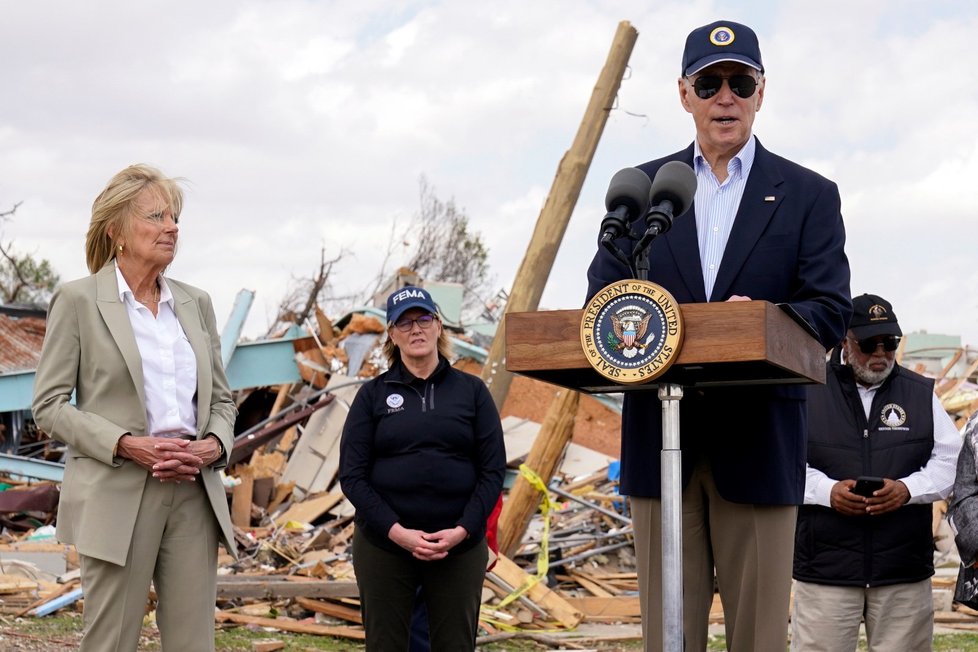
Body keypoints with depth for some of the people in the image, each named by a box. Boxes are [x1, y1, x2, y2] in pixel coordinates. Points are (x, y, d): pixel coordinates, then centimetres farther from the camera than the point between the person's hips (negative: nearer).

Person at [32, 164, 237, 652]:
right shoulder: (78, 300, 0)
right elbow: (49, 405, -3)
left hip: (193, 494, 5)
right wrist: (126, 445, -15)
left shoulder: (196, 302, 14)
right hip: (117, 496, -4)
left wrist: (214, 444, -3)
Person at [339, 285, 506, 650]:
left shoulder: (471, 391, 7)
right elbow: (352, 475, -1)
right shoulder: (373, 395, 5)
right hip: (383, 543, 0)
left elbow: (493, 470, 2)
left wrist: (462, 530, -11)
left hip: (460, 546, 0)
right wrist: (396, 531, -14)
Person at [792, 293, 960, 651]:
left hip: (905, 569, 2)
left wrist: (908, 489, -12)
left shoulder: (922, 393, 12)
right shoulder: (808, 392, 4)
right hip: (824, 567, -2)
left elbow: (949, 460, 7)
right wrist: (827, 490, -16)